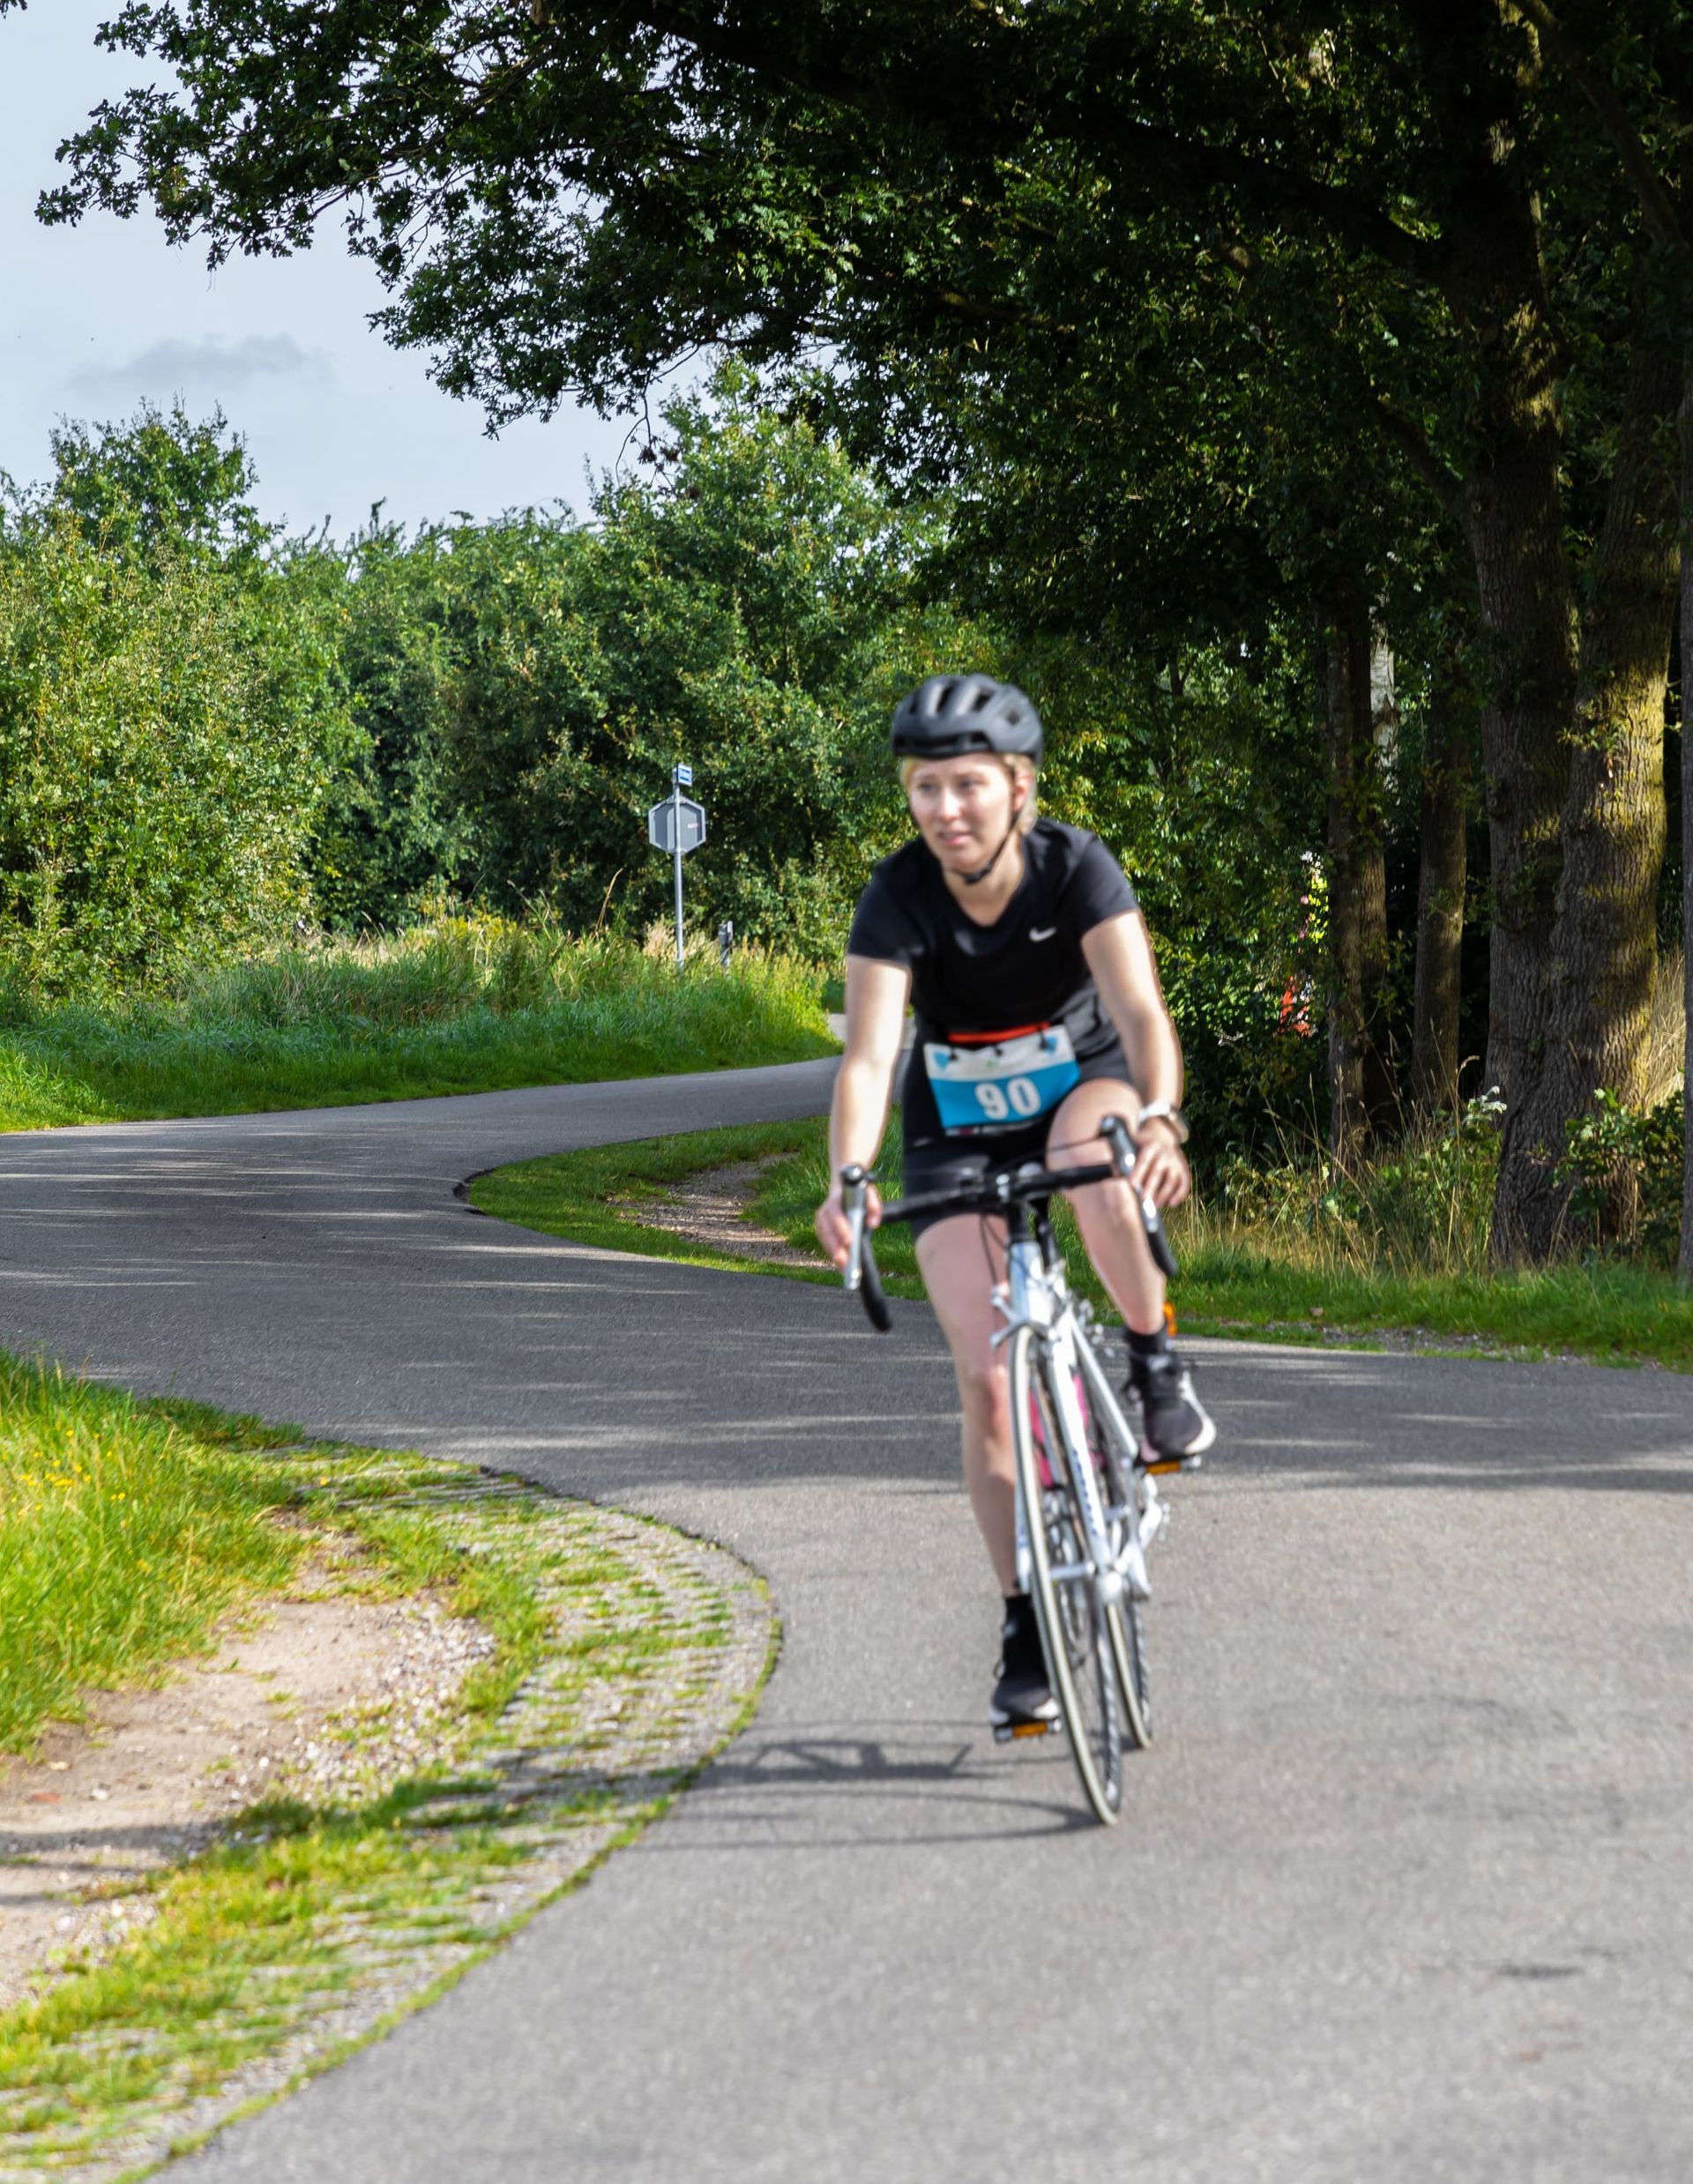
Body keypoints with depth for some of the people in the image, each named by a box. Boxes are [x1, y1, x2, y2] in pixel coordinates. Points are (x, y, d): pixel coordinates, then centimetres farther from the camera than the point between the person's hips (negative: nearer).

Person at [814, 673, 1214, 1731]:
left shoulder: (1077, 867, -23)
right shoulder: (900, 897, -23)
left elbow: (1141, 1010, -34)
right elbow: (869, 1057, -31)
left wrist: (1160, 1115, -54)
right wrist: (848, 1180, -49)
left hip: (1083, 1079, -1)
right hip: (957, 1126, 1)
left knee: (1095, 1159, -40)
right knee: (988, 1378, -9)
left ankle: (1158, 1364, -14)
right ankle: (1027, 1625, 3)